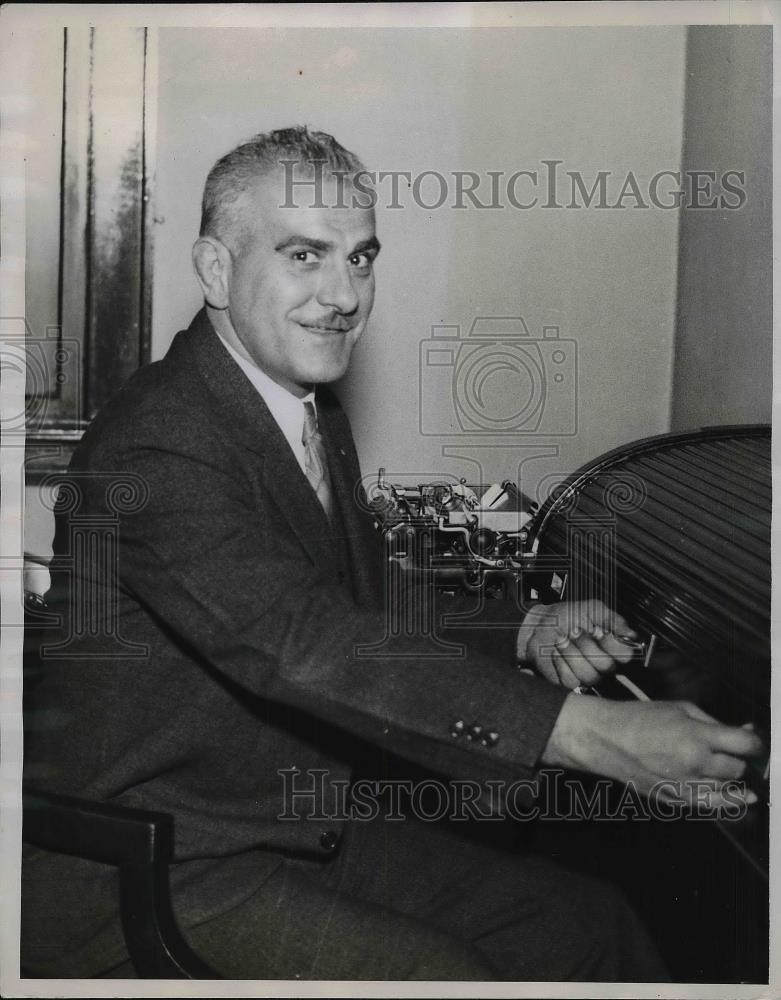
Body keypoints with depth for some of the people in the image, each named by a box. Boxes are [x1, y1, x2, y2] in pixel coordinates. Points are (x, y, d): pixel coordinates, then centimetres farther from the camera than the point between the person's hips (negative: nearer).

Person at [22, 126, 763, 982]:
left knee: (592, 930, 1)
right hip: (145, 878, -7)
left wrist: (524, 640, -8)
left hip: (308, 831, 8)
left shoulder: (316, 419, 8)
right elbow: (307, 648, -35)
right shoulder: (156, 447, -23)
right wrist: (589, 733, -39)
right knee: (444, 974, -23)